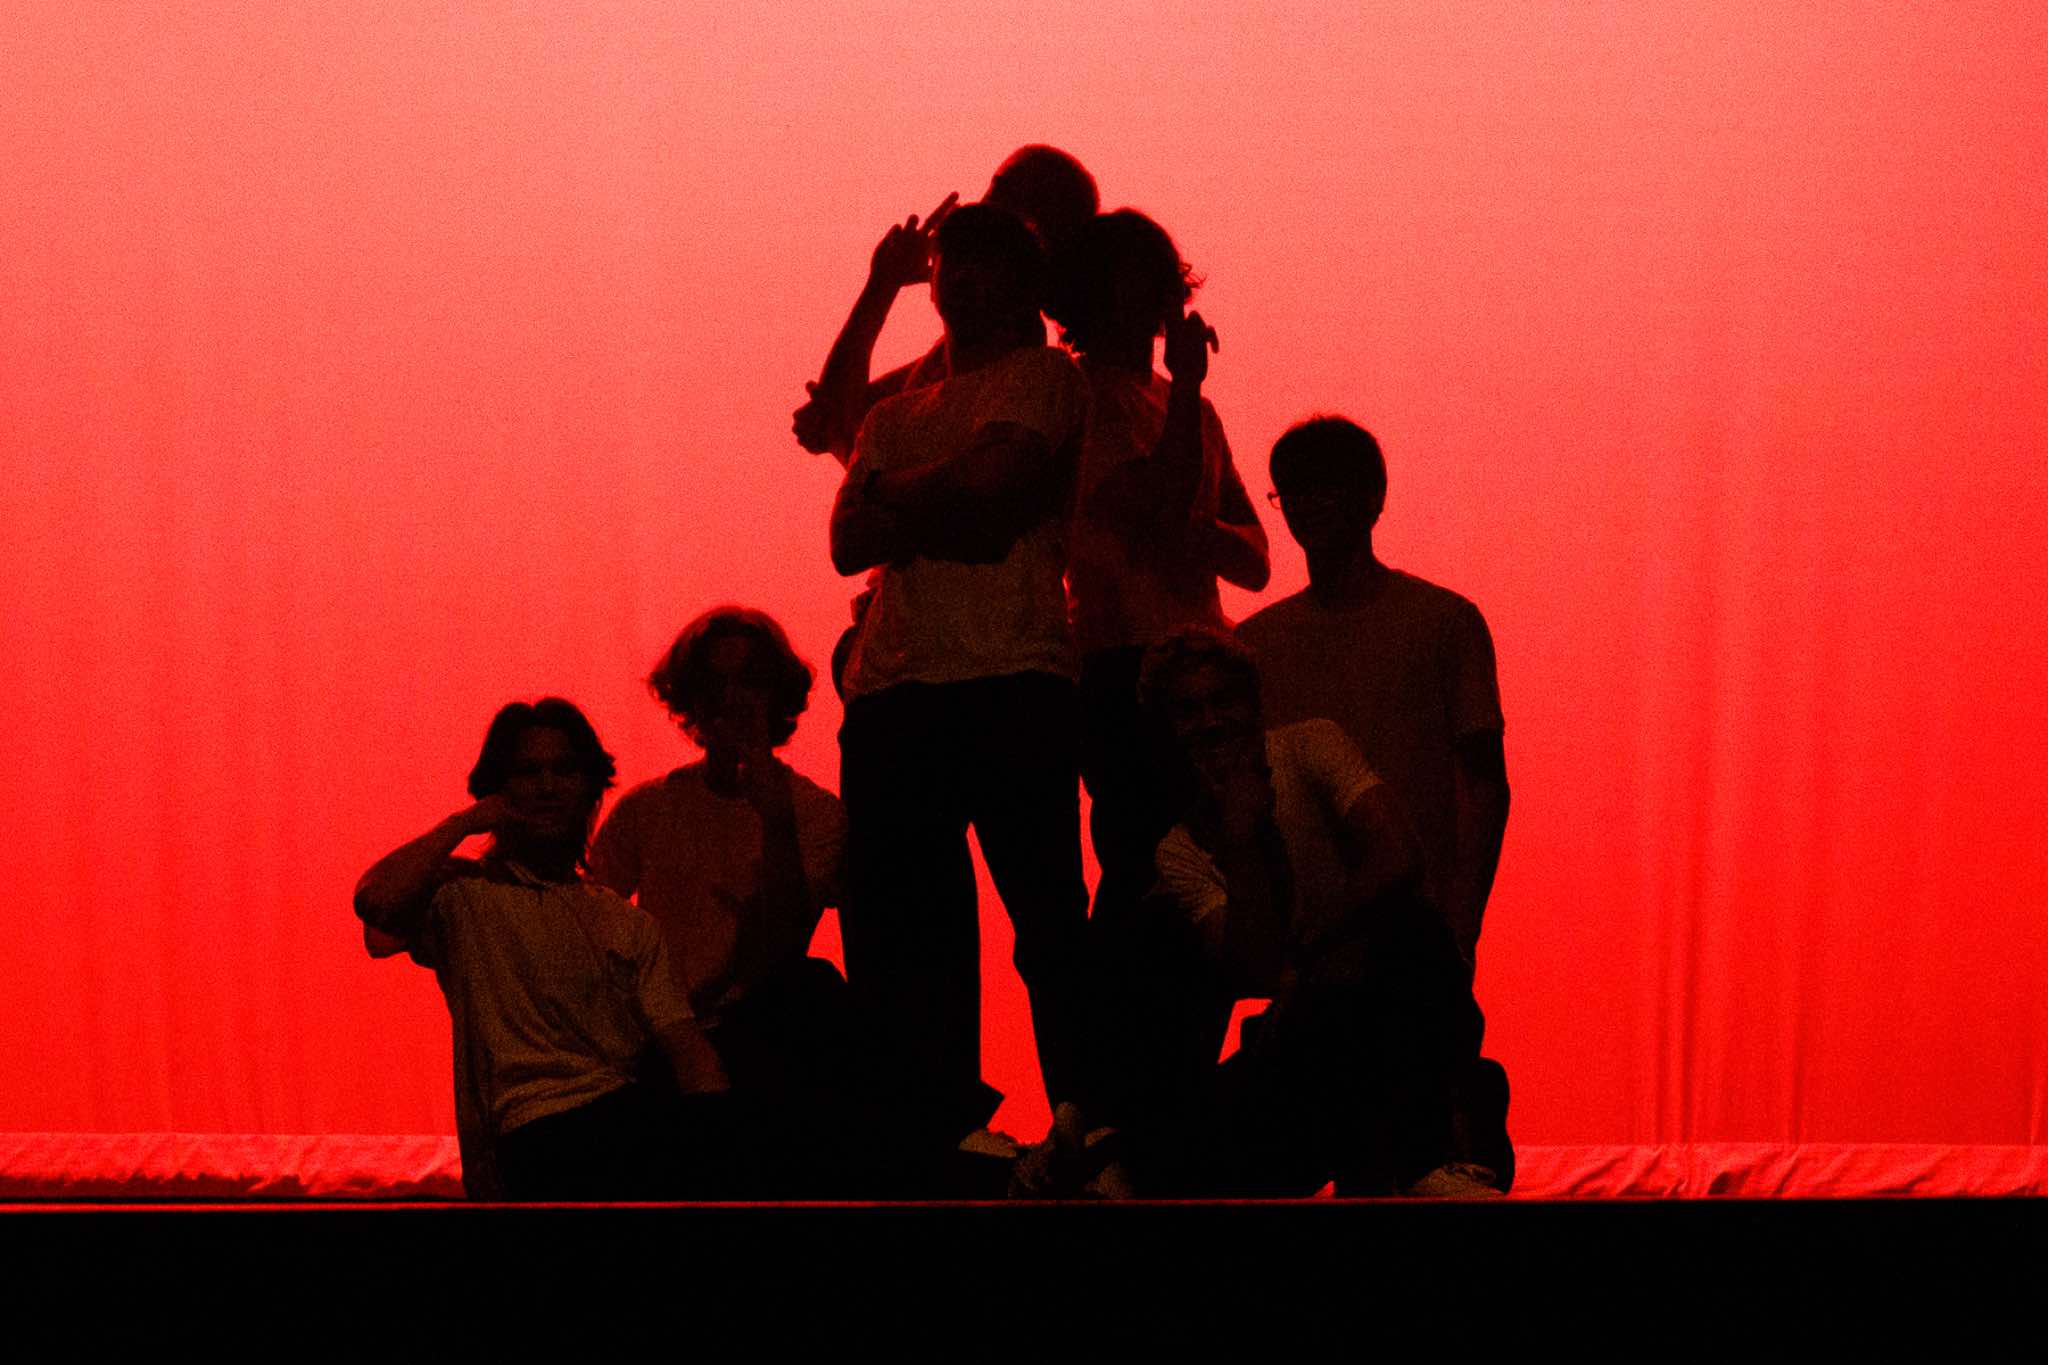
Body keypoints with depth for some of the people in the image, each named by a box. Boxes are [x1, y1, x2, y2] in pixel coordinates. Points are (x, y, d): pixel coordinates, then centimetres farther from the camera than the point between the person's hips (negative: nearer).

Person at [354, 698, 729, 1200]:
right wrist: (463, 821, 2)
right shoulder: (464, 893, 9)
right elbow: (376, 901, -15)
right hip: (541, 1131, -5)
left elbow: (681, 1041, 13)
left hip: (636, 1116, 5)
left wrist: (718, 1119, -9)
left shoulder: (627, 922, 26)